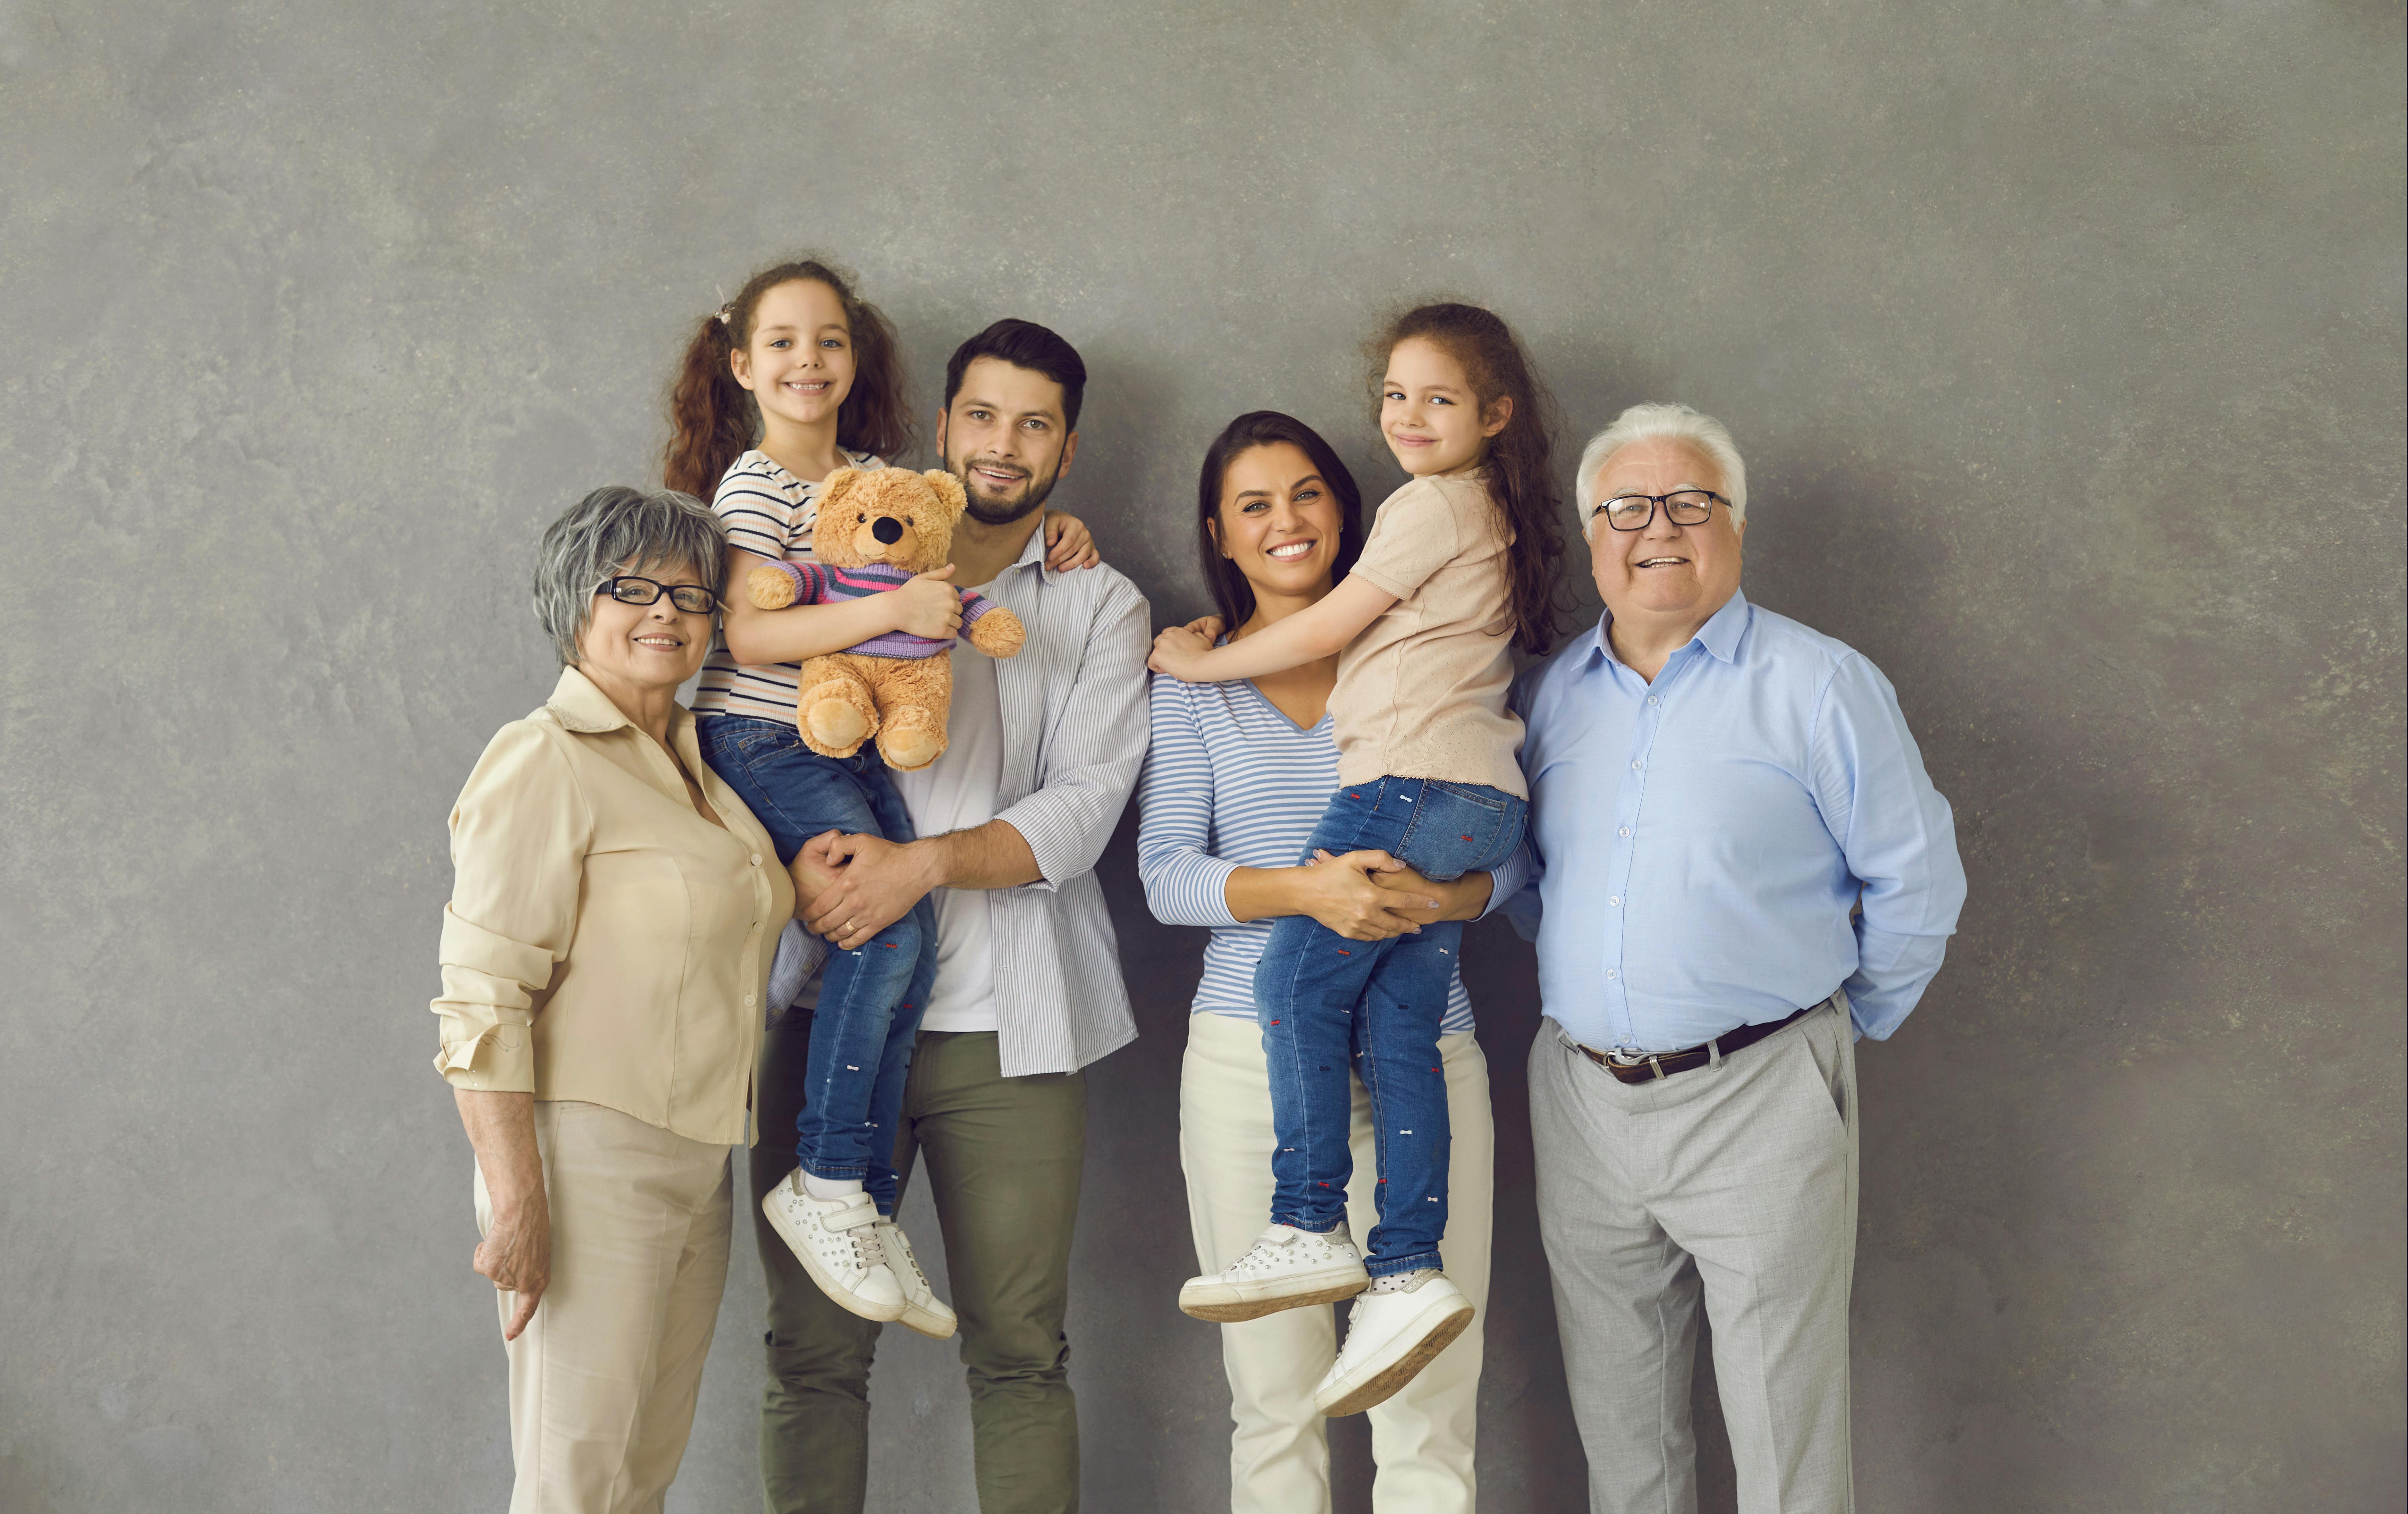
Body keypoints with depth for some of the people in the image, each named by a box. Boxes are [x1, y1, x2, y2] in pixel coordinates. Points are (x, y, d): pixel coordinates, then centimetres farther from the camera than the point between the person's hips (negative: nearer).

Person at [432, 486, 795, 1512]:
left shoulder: (696, 761, 13)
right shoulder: (543, 763, -10)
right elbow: (482, 997, -16)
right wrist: (516, 1197, -21)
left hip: (698, 1158, 8)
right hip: (590, 1160, -8)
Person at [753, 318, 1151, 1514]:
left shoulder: (1102, 609, 10)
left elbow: (1081, 810, -2)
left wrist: (923, 864, -16)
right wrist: (799, 855, -11)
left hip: (1005, 1023, -1)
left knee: (1019, 1350, 2)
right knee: (814, 1346, 2)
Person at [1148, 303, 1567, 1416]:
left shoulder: (1434, 502, -1)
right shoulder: (1485, 512, 28)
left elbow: (1329, 628, 0)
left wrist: (1205, 660, 12)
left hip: (1414, 782, -9)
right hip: (1473, 801, 9)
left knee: (1298, 982, -8)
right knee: (1398, 1029, 2)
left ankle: (1311, 1233, -6)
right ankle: (1407, 1273, -5)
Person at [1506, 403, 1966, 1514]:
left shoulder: (1821, 686, -5)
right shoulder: (1546, 696, 10)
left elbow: (1916, 883, -1)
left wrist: (1846, 1019, 5)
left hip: (1757, 1101, -4)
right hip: (1581, 1099, 5)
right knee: (1618, 1424, 14)